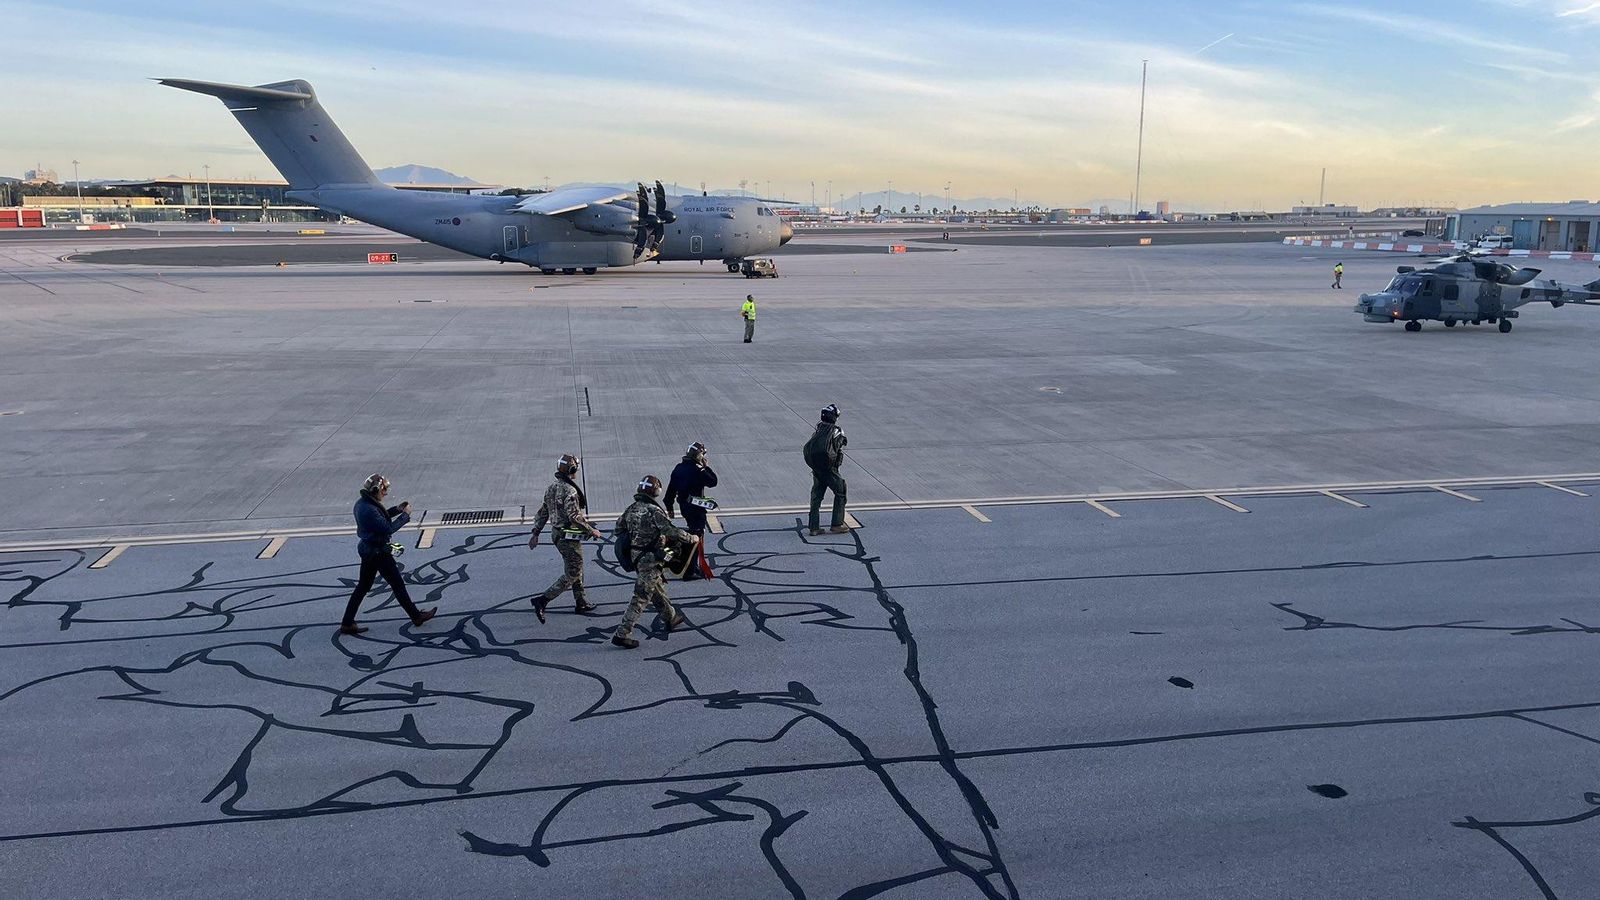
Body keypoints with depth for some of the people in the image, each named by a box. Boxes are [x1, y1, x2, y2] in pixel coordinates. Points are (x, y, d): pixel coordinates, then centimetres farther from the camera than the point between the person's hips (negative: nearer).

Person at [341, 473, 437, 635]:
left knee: (363, 586, 15)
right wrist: (405, 514, -16)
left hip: (367, 550, 9)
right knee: (398, 585, 4)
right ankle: (417, 617, 17)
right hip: (379, 553, -9)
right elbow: (388, 528, -25)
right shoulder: (369, 509, -27)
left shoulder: (361, 503, 3)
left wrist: (397, 509, 6)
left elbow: (380, 517, 18)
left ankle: (347, 623, 17)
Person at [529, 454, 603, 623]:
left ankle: (581, 603, 30)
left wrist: (535, 534, 15)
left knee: (577, 570, 21)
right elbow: (574, 517, -26)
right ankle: (542, 601, -8)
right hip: (569, 538, -10)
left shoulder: (552, 487, 6)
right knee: (571, 575, -2)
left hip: (557, 534, 10)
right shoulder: (569, 490, -22)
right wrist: (592, 531, -15)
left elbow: (542, 512, 10)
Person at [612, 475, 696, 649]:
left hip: (636, 556, 9)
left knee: (657, 590, 25)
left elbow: (619, 527, 16)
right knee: (641, 597, -4)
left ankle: (671, 618, 43)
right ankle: (622, 634, -6)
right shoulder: (654, 511, -20)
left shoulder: (632, 509, 3)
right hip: (650, 560, -9)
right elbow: (672, 531, -23)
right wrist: (691, 537, -8)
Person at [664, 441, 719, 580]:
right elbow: (713, 481, -9)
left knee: (693, 532, 24)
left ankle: (696, 565, 36)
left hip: (683, 506, 8)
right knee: (696, 538, -3)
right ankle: (690, 572, -3)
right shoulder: (698, 471, -20)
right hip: (696, 509, -8)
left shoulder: (679, 468, 3)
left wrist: (669, 507, 17)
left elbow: (671, 488, 8)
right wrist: (707, 466, -2)